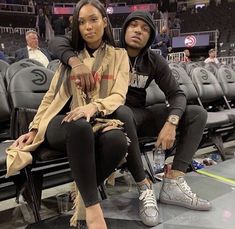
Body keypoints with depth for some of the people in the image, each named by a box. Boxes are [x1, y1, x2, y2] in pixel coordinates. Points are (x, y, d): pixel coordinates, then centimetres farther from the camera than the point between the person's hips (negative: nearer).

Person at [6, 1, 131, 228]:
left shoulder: (119, 55, 13)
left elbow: (119, 96, -2)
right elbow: (51, 95, 18)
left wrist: (94, 106, -24)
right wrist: (34, 128, 6)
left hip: (100, 122, 0)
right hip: (64, 122, 1)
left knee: (118, 140, -38)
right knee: (80, 127, -39)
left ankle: (83, 193, -14)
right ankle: (92, 207, -29)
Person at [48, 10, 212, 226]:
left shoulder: (155, 61, 2)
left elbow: (176, 94, -4)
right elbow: (57, 42, -12)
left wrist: (171, 123, -24)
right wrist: (75, 61, -34)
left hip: (140, 114, 5)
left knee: (198, 113, -8)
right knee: (122, 113, -42)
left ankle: (173, 183, -22)